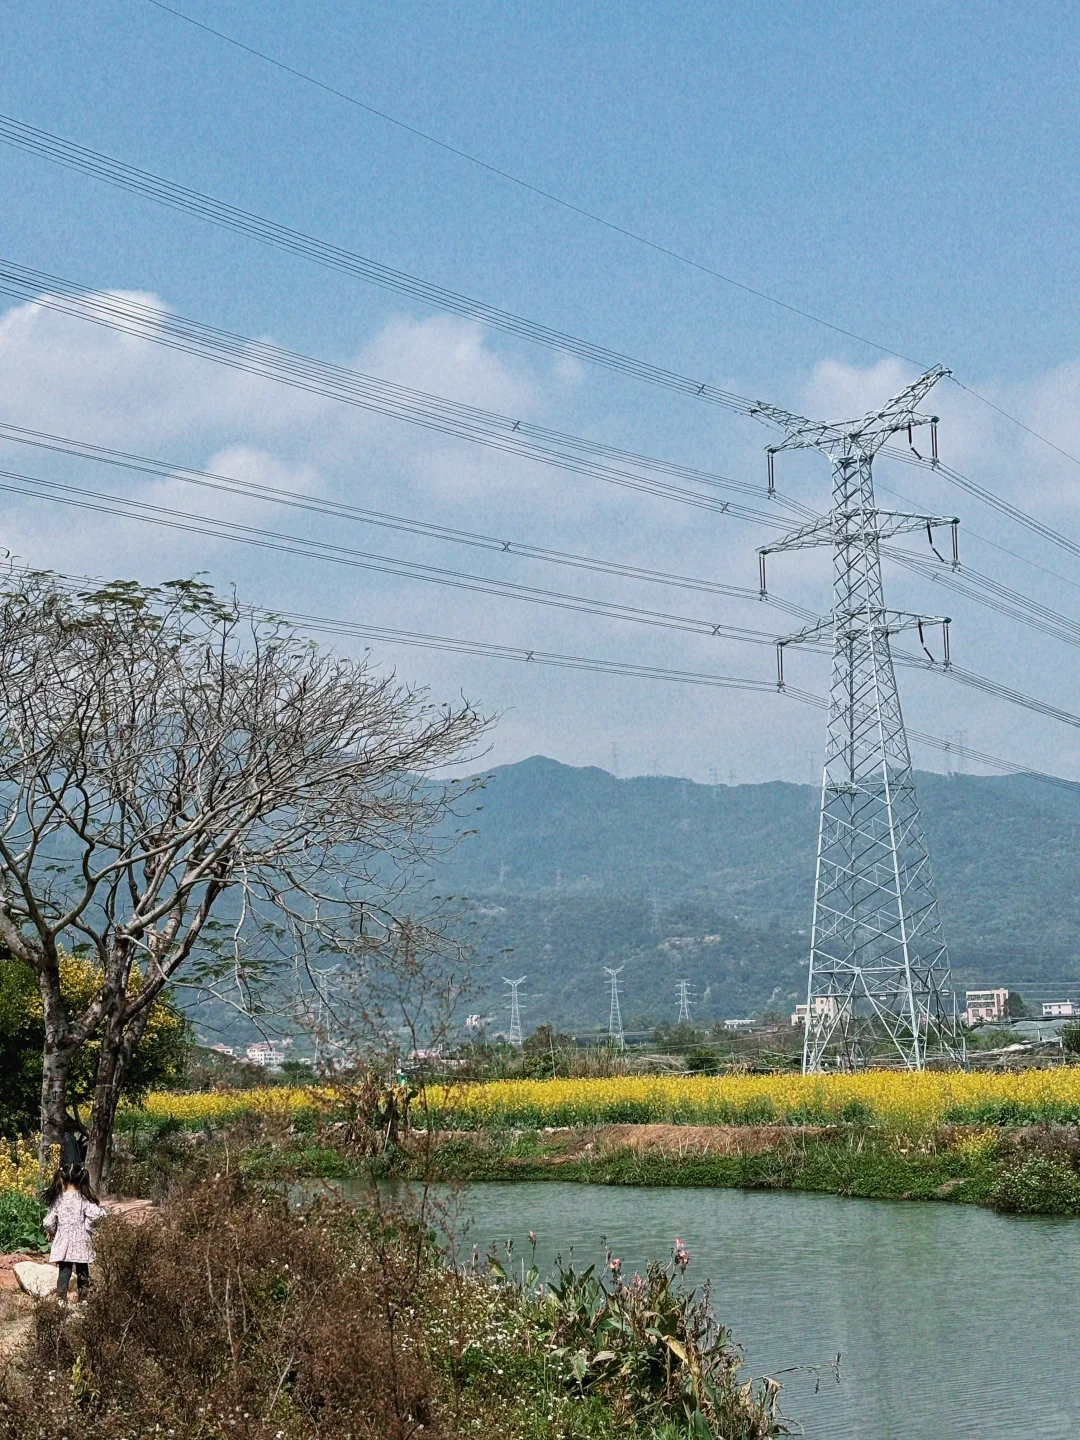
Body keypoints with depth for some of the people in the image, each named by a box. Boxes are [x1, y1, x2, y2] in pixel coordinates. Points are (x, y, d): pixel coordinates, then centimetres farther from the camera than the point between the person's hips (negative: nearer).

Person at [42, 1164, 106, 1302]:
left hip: (63, 1242, 1)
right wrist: (88, 1225, -4)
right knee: (82, 1270, 12)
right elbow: (97, 1214, -23)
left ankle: (62, 1299, 3)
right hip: (81, 1242, -1)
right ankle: (83, 1299, 19)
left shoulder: (58, 1199, -5)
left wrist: (51, 1233, 16)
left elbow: (48, 1222, -4)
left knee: (64, 1270, 7)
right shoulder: (83, 1199, -11)